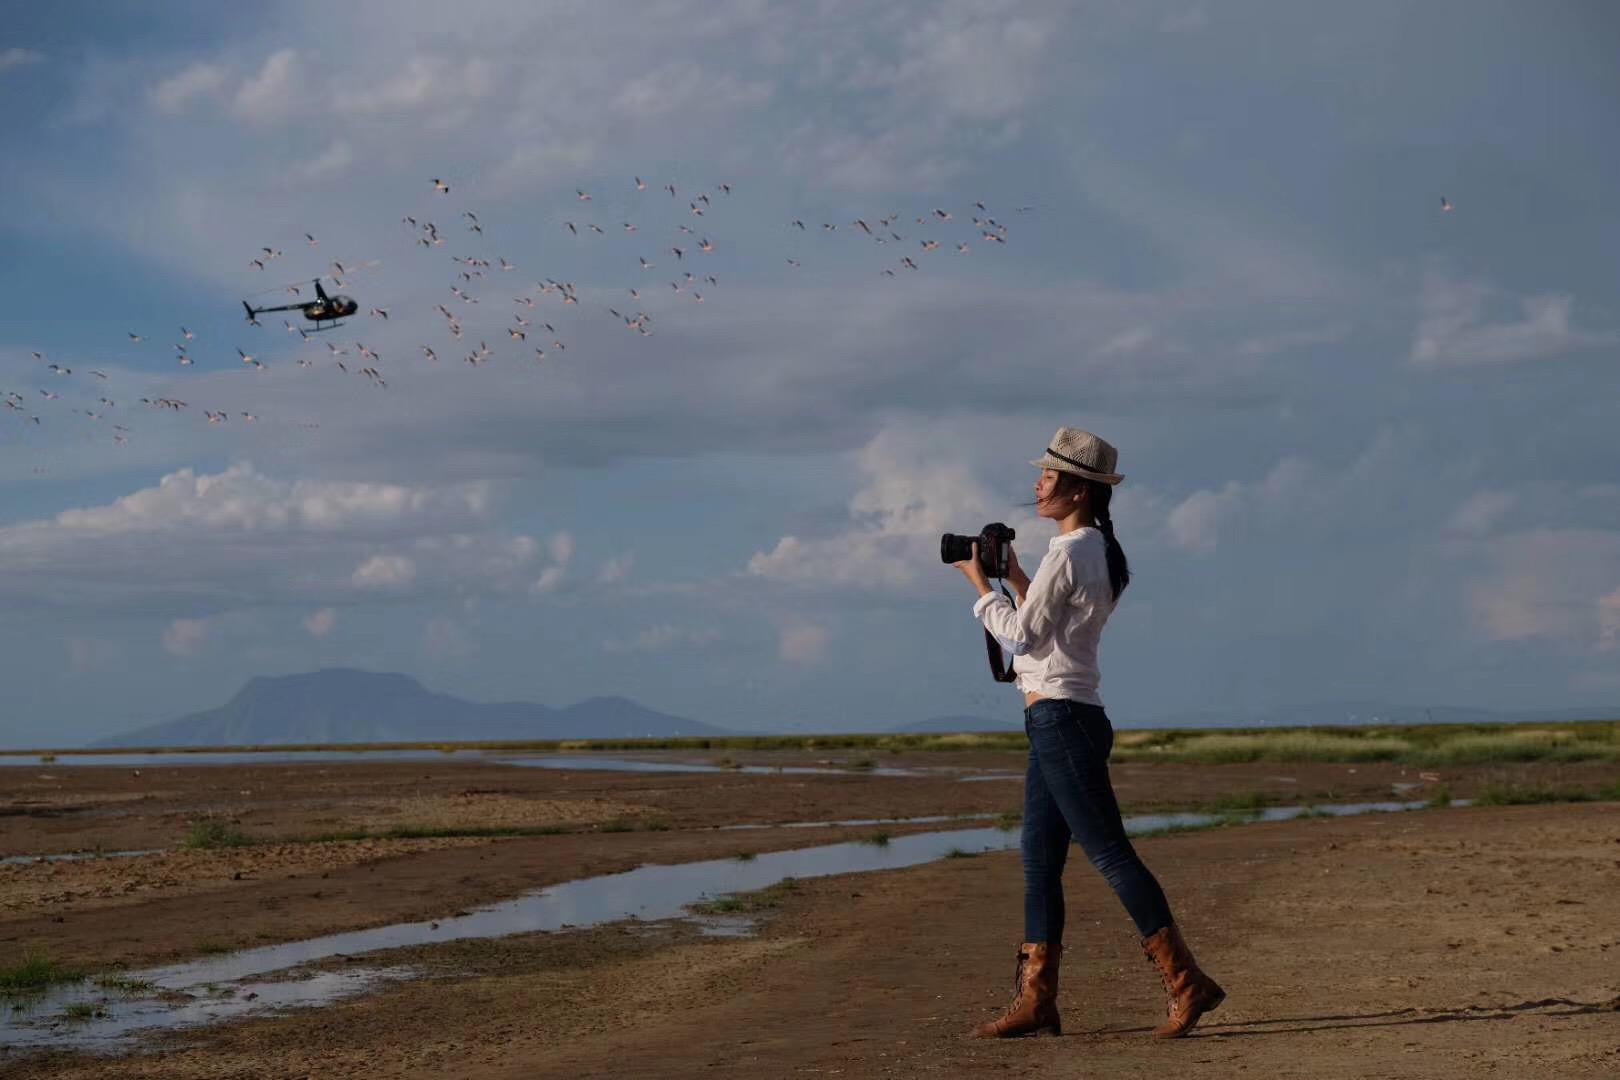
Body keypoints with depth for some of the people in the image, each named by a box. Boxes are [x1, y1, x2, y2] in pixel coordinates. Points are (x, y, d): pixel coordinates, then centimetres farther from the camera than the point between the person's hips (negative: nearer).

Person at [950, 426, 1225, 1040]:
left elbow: (1020, 636, -14)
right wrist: (1012, 575, 18)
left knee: (1108, 851, -8)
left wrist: (979, 583, -3)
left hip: (1060, 717, -10)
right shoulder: (1100, 551, 16)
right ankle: (1036, 1001, 10)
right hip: (1062, 719, 10)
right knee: (1038, 856, 9)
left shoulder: (1068, 552, -14)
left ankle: (1186, 982, -5)